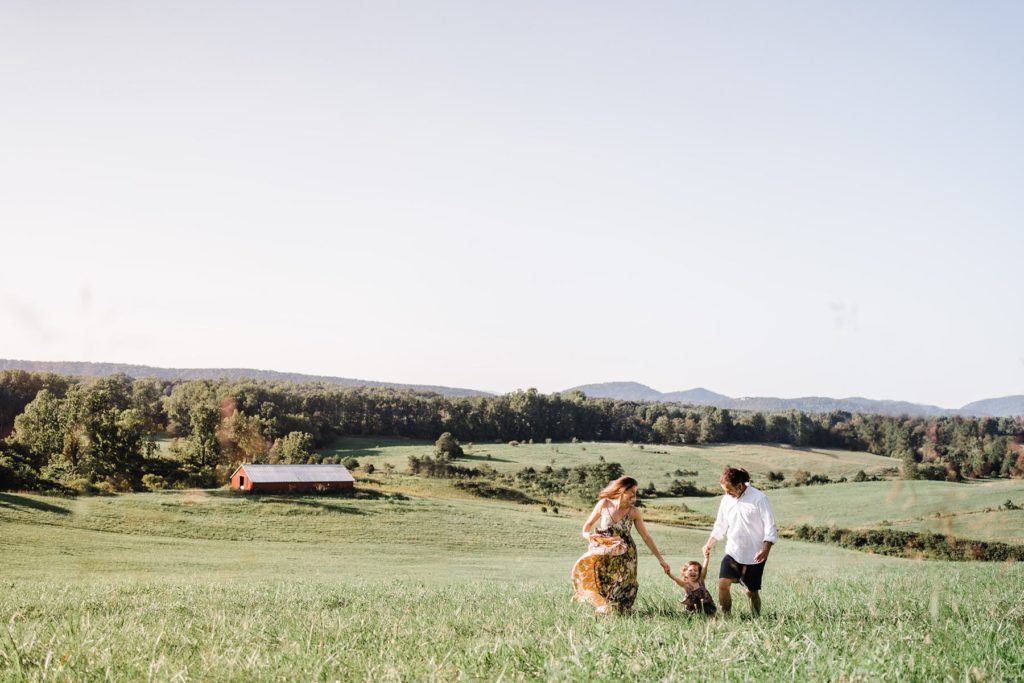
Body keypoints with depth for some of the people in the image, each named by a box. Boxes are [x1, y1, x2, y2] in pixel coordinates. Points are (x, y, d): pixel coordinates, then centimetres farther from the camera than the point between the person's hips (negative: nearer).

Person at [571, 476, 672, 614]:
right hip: (603, 552, 1)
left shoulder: (634, 512, -4)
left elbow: (646, 537, 2)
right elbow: (588, 524, 9)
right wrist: (586, 535, -13)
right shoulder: (604, 504, -4)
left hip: (624, 556, -1)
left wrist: (661, 559, 1)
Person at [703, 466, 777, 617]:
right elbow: (720, 525, 16)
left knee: (752, 591, 2)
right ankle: (726, 617, -2)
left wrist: (765, 549, -23)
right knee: (723, 583, -11)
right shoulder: (727, 499, 3)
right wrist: (709, 544, 13)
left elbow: (770, 527, -12)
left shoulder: (759, 499, -13)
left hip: (753, 555, -4)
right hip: (732, 552, 4)